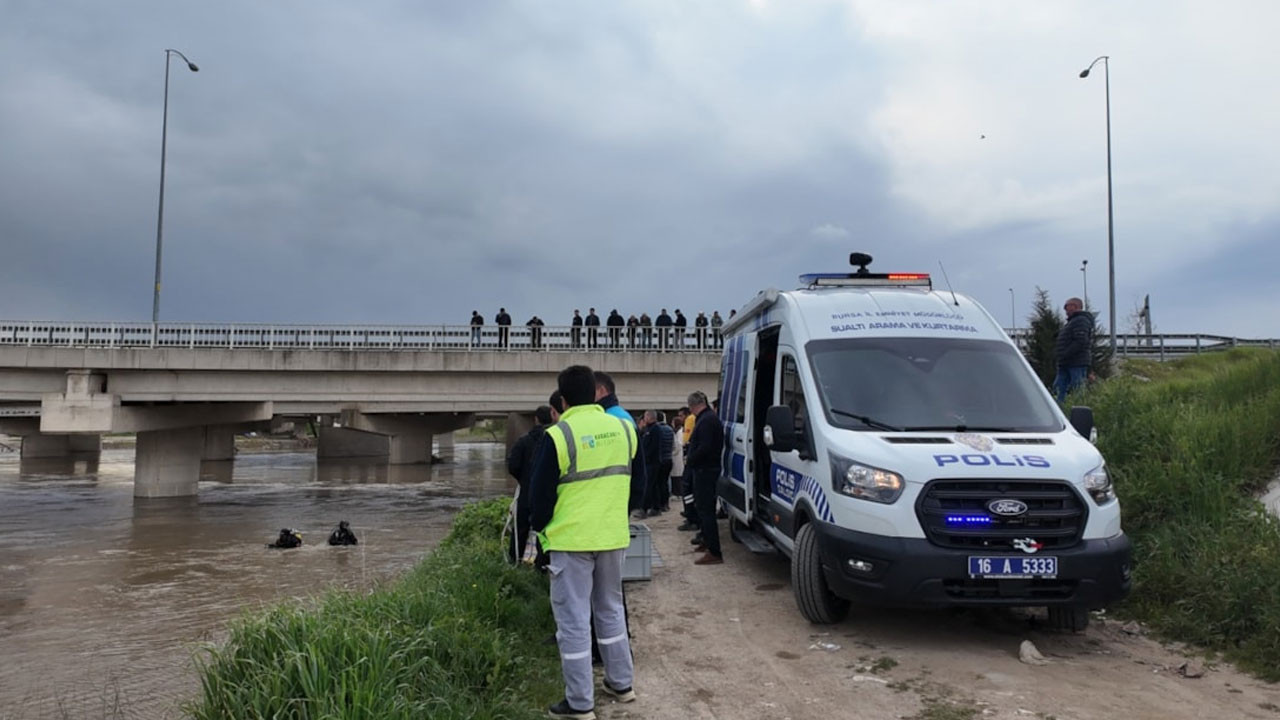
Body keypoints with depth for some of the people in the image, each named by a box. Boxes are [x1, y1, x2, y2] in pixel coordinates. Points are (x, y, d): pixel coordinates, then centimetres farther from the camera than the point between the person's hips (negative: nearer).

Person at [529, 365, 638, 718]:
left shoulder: (558, 436, -14)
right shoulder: (623, 428, 2)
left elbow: (541, 491, -7)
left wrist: (541, 527, 10)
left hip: (572, 539, -5)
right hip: (613, 536, 6)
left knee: (574, 619, 4)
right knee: (610, 609, 21)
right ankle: (621, 683, 31)